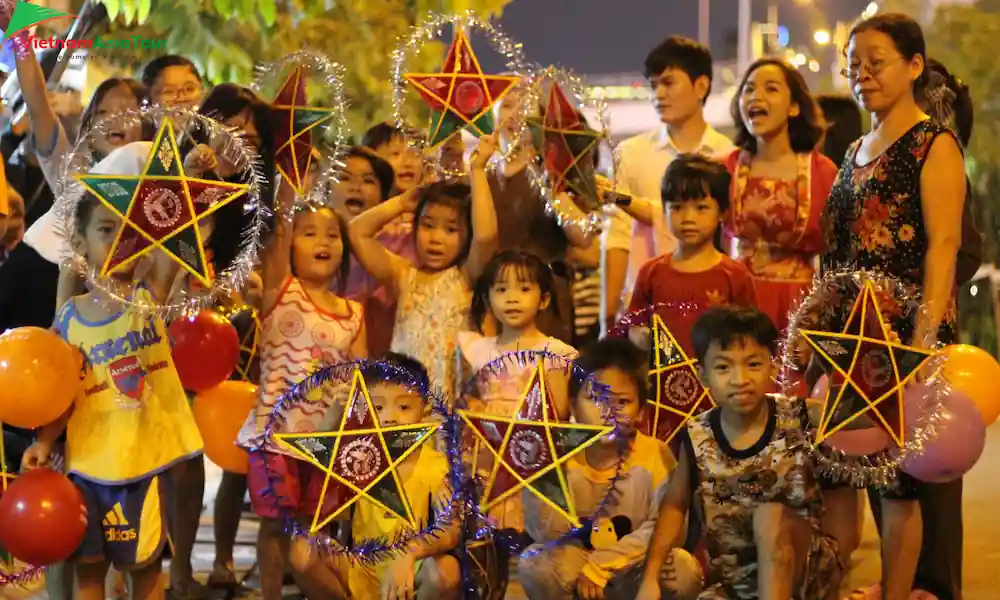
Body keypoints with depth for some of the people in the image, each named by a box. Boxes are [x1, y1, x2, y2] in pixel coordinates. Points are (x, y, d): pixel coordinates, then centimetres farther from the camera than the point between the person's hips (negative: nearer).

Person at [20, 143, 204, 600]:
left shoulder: (151, 295, -8)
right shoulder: (69, 319, -2)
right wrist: (44, 441, -8)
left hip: (145, 458, -2)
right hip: (90, 462, 2)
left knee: (146, 563, 13)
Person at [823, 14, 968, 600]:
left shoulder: (933, 144, -6)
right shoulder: (859, 151, 17)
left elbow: (943, 245, -14)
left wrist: (925, 336, -23)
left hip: (907, 329, -7)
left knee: (903, 471, -5)